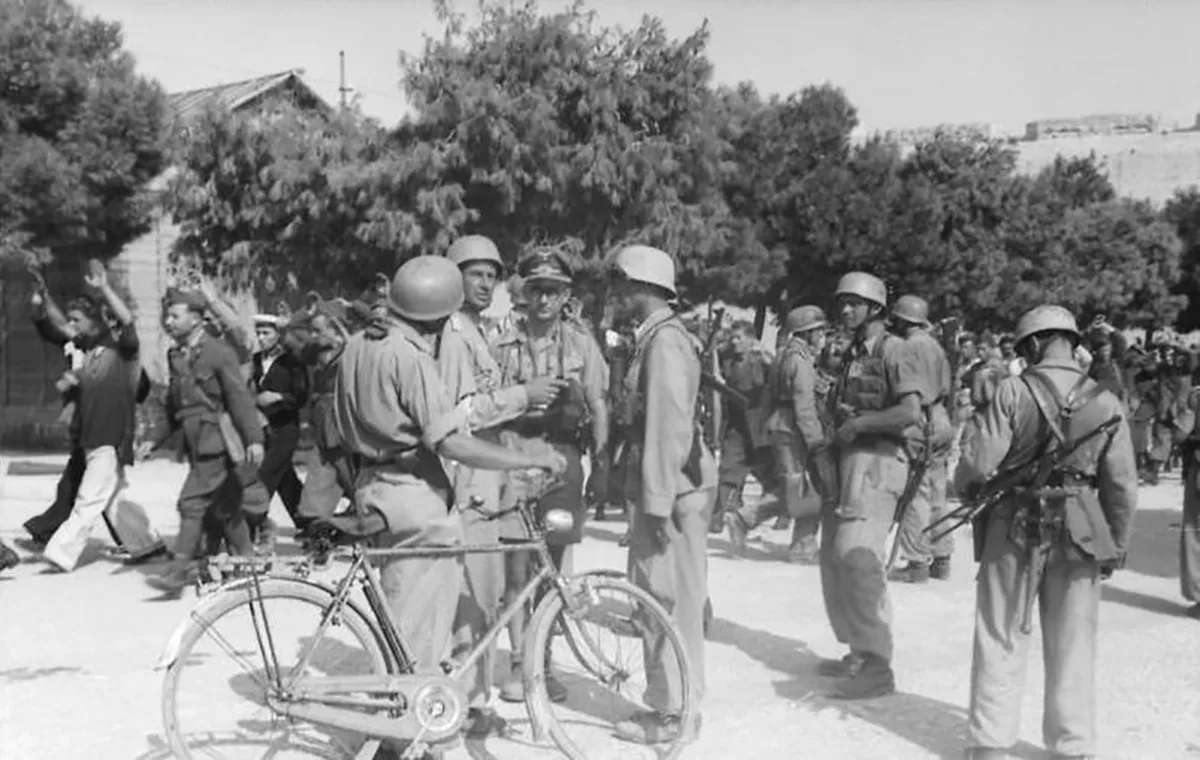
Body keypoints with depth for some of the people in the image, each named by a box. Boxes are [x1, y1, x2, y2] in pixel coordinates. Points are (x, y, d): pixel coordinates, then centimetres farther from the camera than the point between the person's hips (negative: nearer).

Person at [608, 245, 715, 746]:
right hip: (666, 483, 10)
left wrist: (658, 502, -21)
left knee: (668, 599, -2)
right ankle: (670, 702, 26)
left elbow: (668, 426, -21)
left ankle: (674, 714, 8)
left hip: (672, 487, -10)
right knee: (659, 597, 15)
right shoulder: (658, 336, 16)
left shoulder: (664, 340, -15)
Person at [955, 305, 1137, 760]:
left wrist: (965, 488, 8)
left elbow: (979, 463, -14)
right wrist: (1116, 545, 10)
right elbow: (1123, 486, -1)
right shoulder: (1106, 403, -3)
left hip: (1015, 529, -2)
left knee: (1001, 641, 10)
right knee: (1072, 646, 14)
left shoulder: (1013, 392, -11)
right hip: (1080, 535, 2)